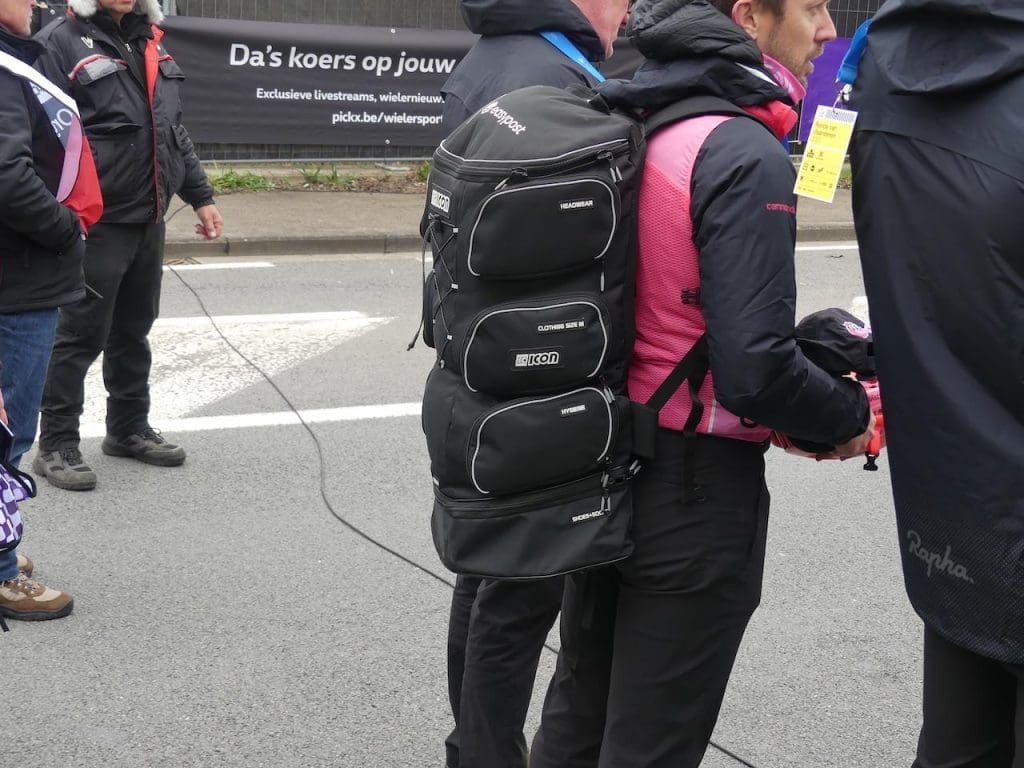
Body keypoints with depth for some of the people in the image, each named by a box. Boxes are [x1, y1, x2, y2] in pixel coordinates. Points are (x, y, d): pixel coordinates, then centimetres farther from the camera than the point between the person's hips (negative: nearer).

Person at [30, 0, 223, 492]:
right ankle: (56, 446, 8)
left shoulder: (149, 44, 15)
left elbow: (174, 130, 22)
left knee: (134, 331, 16)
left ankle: (129, 430, 30)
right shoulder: (60, 43, -9)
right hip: (97, 224, -7)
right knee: (81, 336, -2)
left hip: (149, 220, 7)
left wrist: (200, 196, 19)